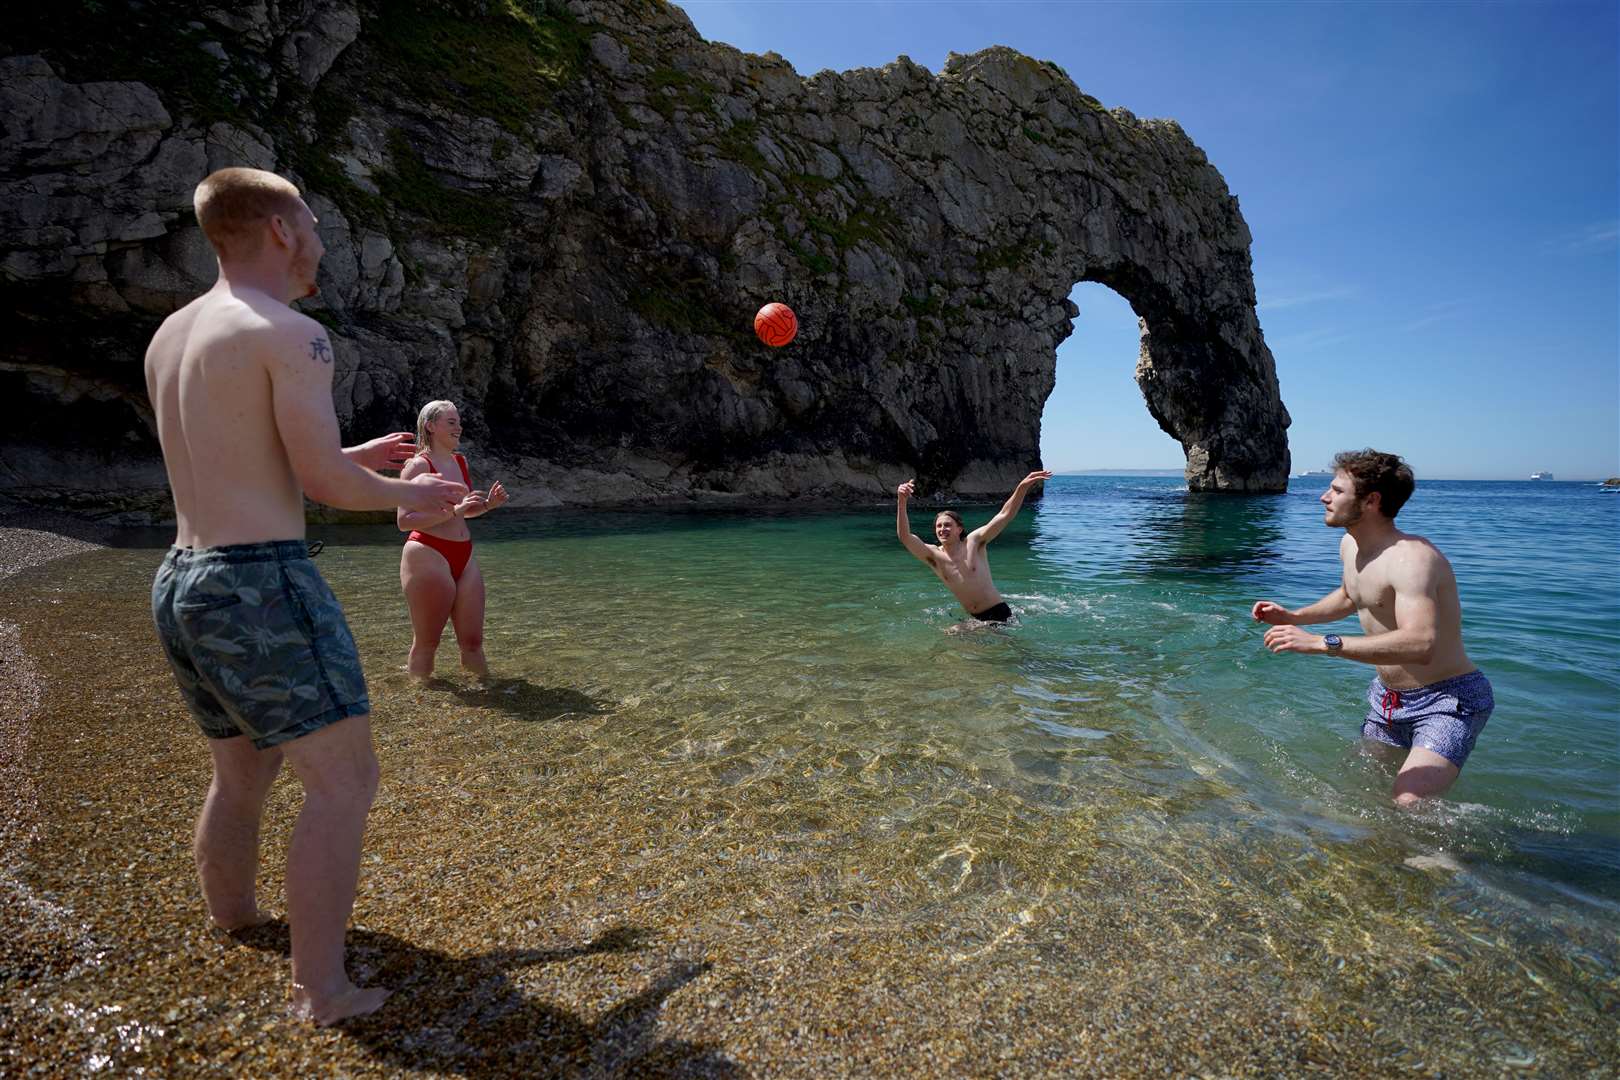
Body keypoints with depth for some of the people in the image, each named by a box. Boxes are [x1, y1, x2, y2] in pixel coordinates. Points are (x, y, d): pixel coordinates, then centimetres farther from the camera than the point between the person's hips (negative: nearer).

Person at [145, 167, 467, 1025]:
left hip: (181, 584, 9)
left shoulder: (169, 337, 15)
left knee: (242, 773, 25)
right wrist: (408, 496, 2)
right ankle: (320, 989, 1)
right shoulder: (291, 334, -12)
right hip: (263, 584, -9)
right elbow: (324, 483, -17)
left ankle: (233, 921, 44)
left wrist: (352, 457, 25)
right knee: (343, 782, -2)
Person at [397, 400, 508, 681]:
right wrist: (454, 510, -25)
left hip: (464, 558, 7)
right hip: (427, 556, -7)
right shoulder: (418, 466, -9)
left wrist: (488, 504, 4)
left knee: (472, 640, 10)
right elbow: (404, 520, -17)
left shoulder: (460, 462, 13)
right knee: (427, 643, 2)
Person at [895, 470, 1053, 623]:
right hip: (972, 618, 4)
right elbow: (904, 537, -19)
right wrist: (901, 502, -34)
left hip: (998, 613, -4)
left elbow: (1004, 515, -16)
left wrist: (1022, 487, -32)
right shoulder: (934, 555, -4)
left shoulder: (973, 541, -7)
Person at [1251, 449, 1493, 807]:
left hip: (1447, 700, -9)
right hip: (1387, 697, 9)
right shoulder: (1350, 545, 2)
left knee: (1408, 804, -23)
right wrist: (1293, 617, 10)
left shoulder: (1411, 557, -28)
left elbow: (1420, 644, -44)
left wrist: (1322, 643, -47)